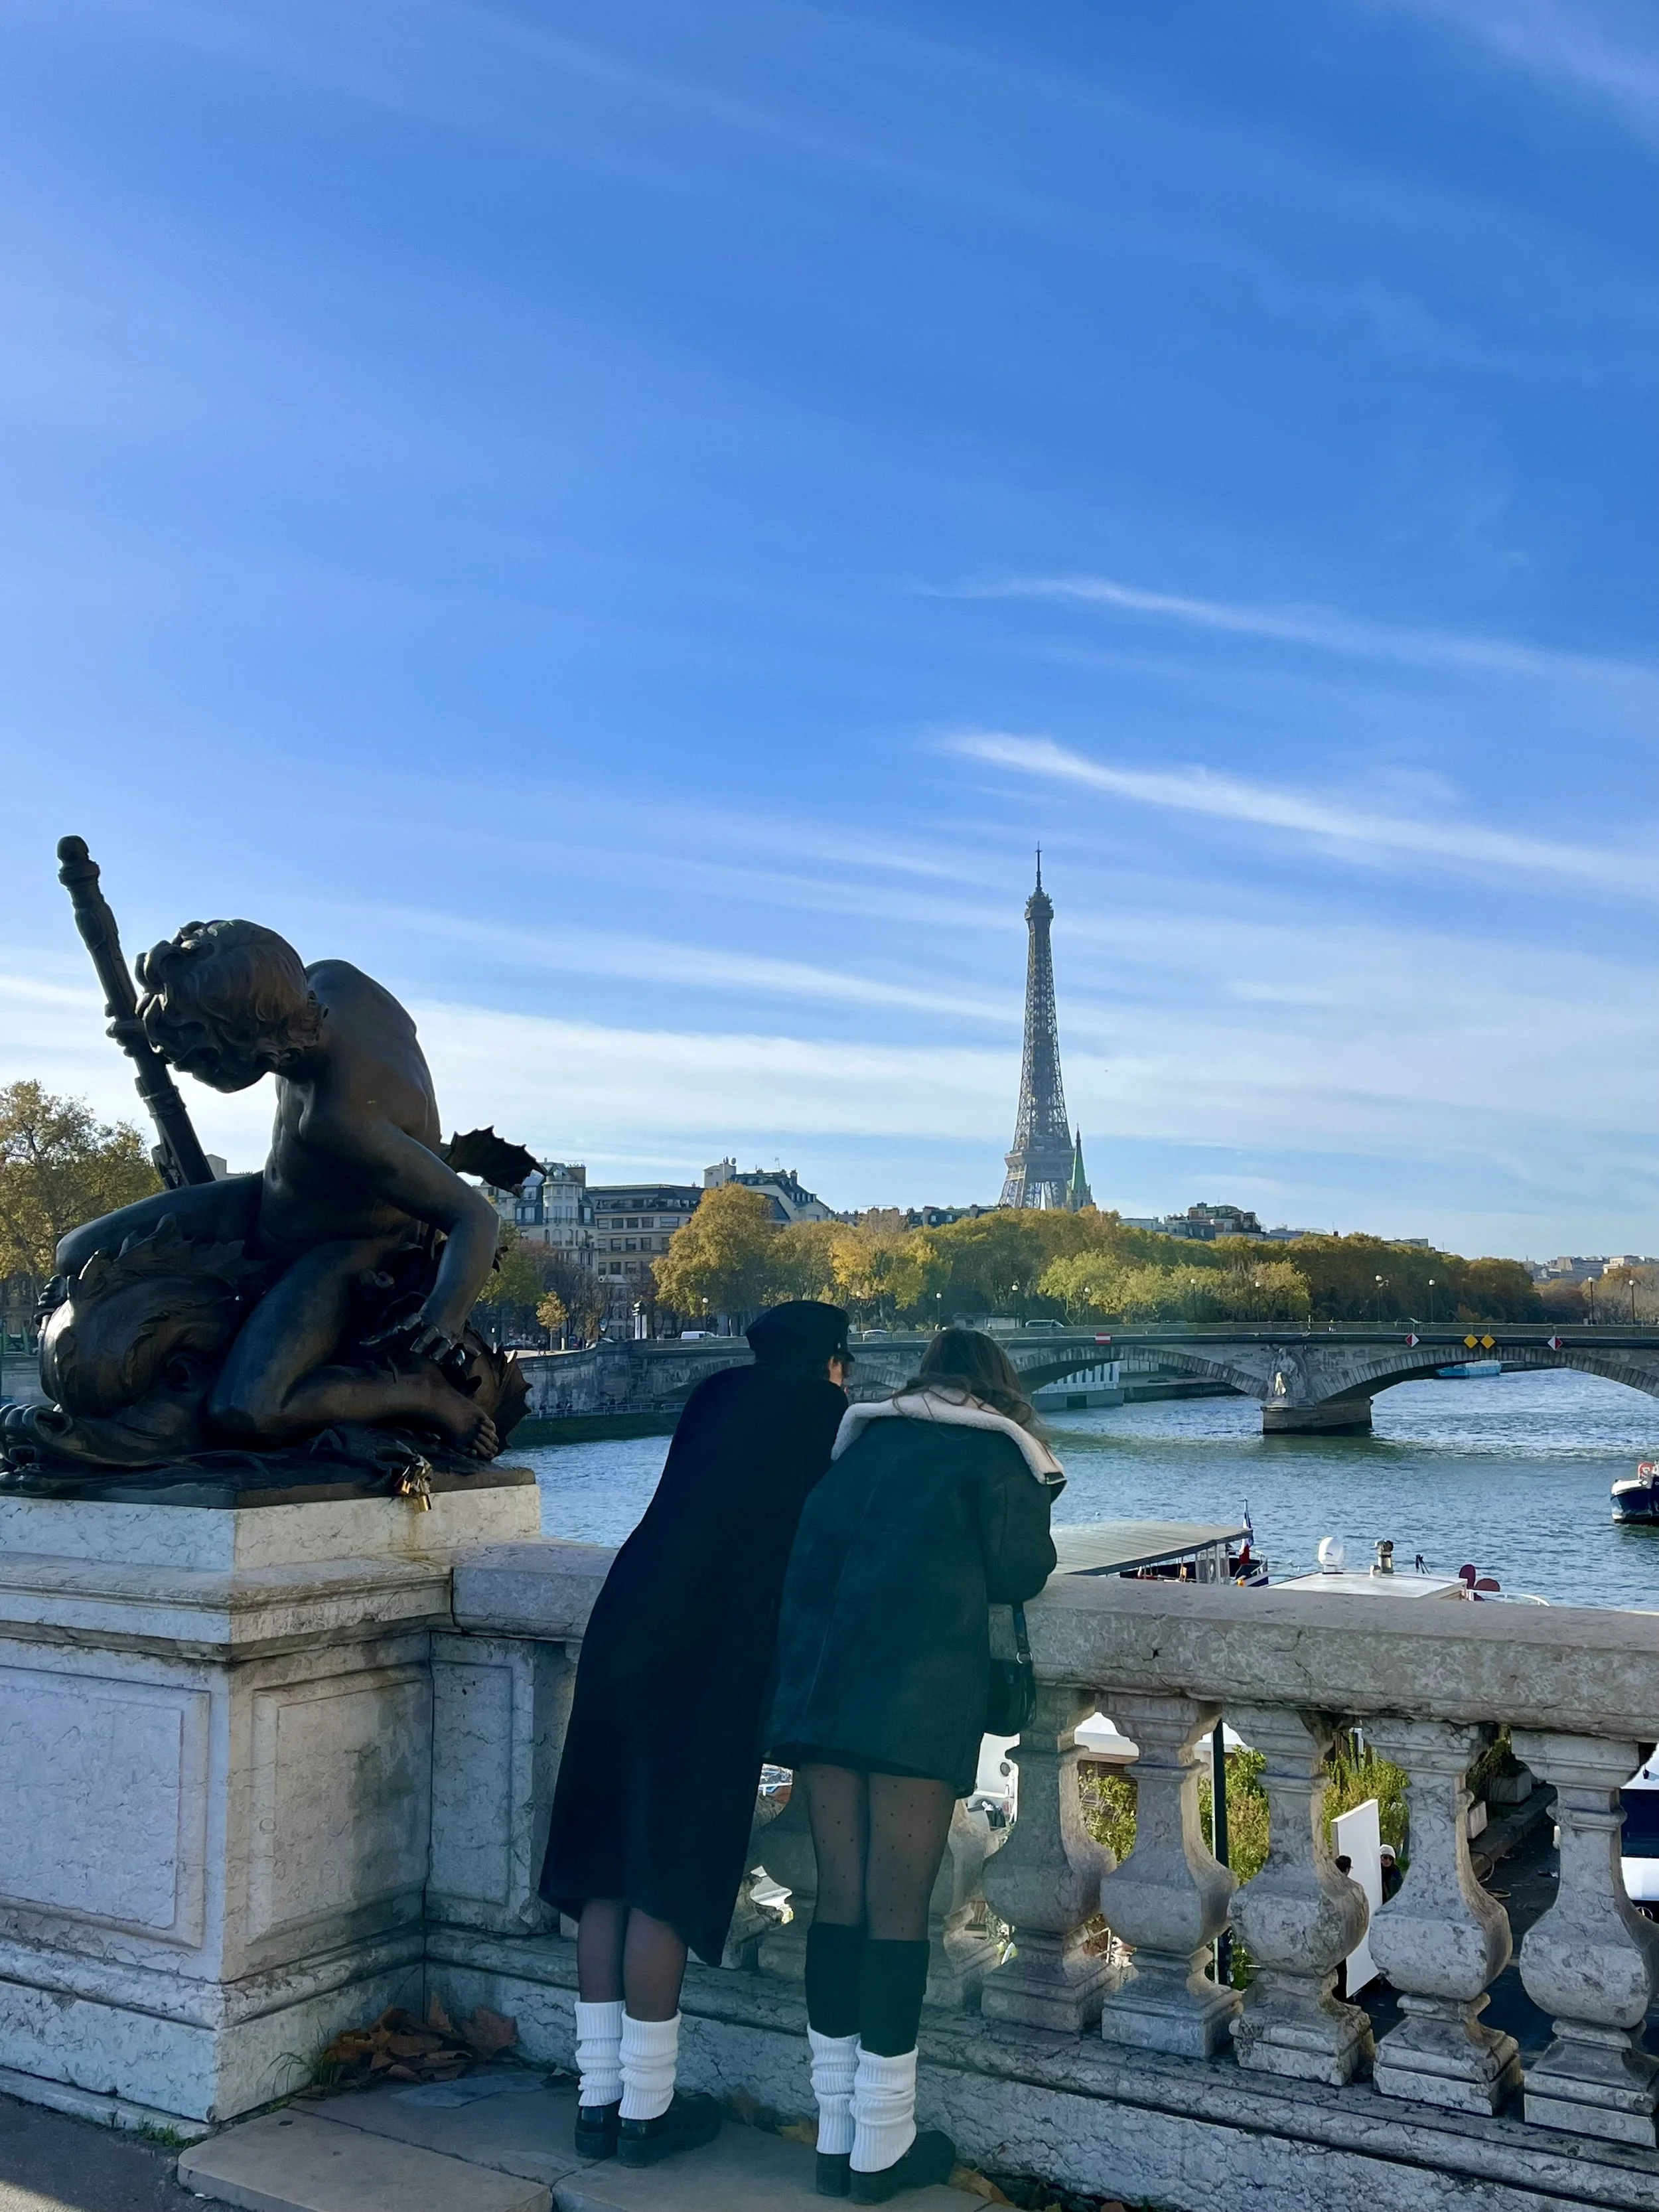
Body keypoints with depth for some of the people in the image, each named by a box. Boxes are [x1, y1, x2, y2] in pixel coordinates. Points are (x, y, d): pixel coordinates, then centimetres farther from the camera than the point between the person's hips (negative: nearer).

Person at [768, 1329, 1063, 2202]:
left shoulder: (865, 1445, 19)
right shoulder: (994, 1455, 7)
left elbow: (815, 1549, 13)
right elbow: (1019, 1574, 2)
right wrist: (1032, 1529, 22)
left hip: (819, 1680, 5)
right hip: (917, 1692, -5)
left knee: (839, 1897, 10)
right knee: (898, 1908, 1)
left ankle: (836, 2132, 18)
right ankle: (881, 2146, 9)